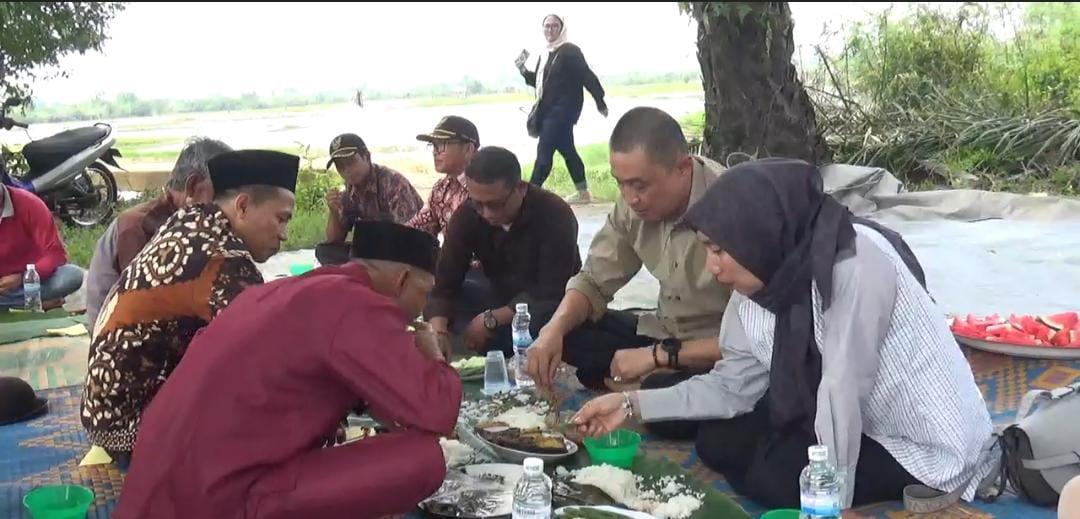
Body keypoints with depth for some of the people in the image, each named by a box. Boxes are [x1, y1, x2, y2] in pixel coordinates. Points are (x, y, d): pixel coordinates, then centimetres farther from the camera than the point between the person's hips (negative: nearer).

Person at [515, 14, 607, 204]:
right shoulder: (546, 54, 17)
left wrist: (600, 101, -16)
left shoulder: (570, 50, -10)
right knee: (567, 150, 13)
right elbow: (539, 81, 24)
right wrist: (523, 71, 6)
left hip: (563, 109, -9)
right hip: (549, 110, 9)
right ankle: (583, 192, 21)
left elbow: (587, 76, -14)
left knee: (544, 151, -12)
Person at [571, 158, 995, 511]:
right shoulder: (769, 276, -6)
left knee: (773, 480, -17)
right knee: (717, 442, 4)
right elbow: (734, 384, 0)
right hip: (858, 423, 8)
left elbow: (842, 391, -30)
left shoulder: (855, 261, -30)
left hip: (928, 443, -8)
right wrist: (633, 404, -6)